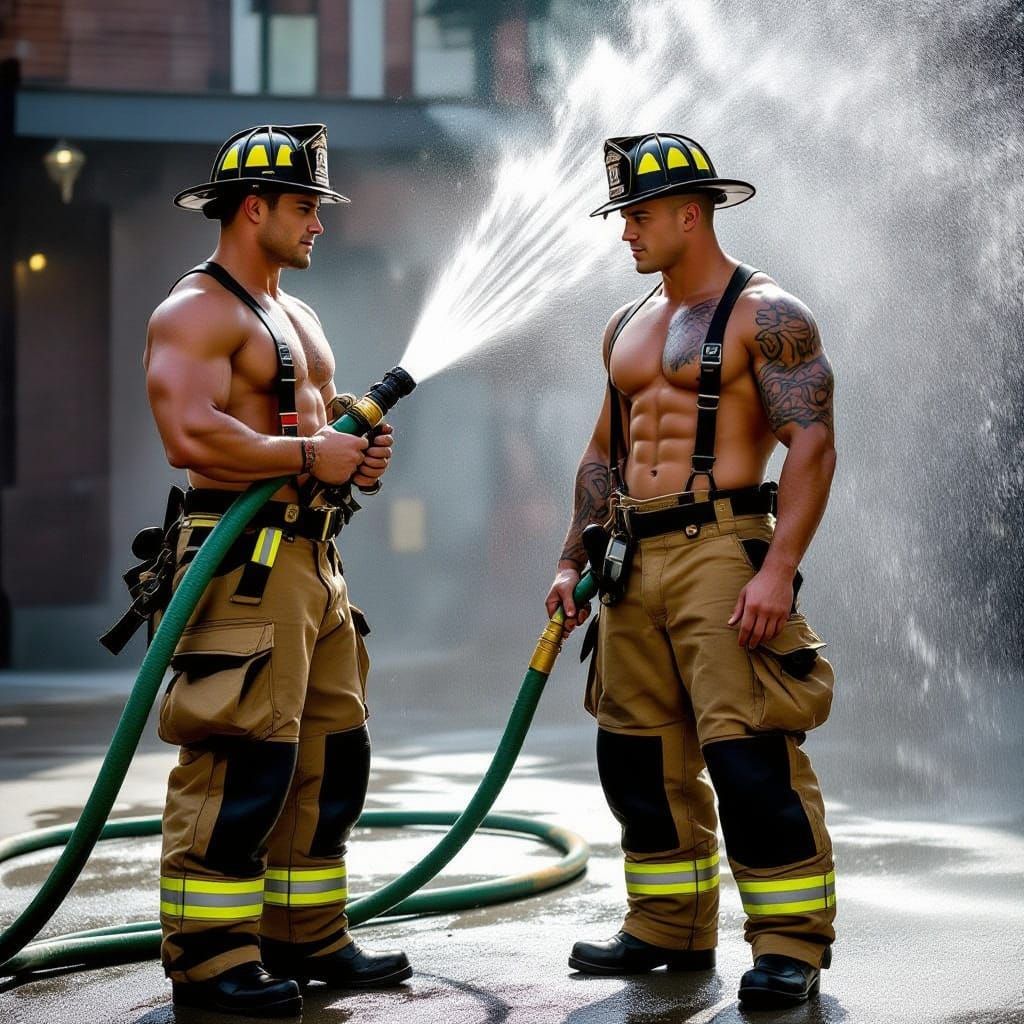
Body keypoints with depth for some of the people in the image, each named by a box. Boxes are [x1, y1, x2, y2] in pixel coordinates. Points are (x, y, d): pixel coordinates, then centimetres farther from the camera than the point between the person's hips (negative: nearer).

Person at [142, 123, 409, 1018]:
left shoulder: (298, 316, 22)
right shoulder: (196, 312, -8)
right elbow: (190, 435, -22)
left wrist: (361, 453, 6)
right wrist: (310, 455, -17)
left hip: (315, 558, 10)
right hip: (245, 564, -10)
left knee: (331, 755, 12)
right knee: (239, 761, -10)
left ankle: (306, 938, 21)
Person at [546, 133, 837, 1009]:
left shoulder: (764, 315, -6)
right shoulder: (628, 328, 18)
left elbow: (813, 447, -13)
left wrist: (779, 568, -22)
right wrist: (574, 561, 18)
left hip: (721, 550, -8)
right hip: (634, 561, 8)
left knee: (748, 753, -12)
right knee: (638, 755, 10)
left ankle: (791, 943, -3)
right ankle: (671, 928, 23)